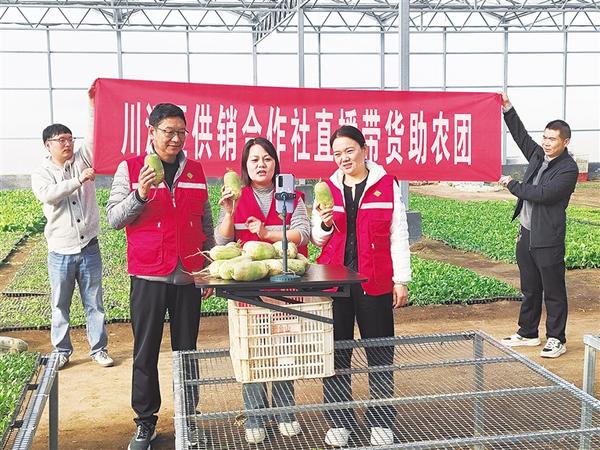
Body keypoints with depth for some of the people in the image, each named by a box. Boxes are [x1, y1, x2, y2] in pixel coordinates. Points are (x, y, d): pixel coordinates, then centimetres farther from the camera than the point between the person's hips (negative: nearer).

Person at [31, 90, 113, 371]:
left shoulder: (82, 161, 6)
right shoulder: (40, 175, 1)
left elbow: (94, 138, -8)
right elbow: (48, 194, -20)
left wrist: (92, 105, -18)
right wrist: (79, 180, -26)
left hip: (89, 249, 1)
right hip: (60, 252, -1)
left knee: (94, 303, 7)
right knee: (60, 305, 9)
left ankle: (98, 349, 17)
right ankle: (62, 351, 22)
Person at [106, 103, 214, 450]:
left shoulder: (195, 171, 10)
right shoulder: (130, 168, 1)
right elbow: (114, 218, -2)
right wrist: (140, 194, -19)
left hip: (188, 275, 2)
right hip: (148, 276, -2)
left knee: (187, 350, 8)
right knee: (146, 352, 5)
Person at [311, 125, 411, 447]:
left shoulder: (387, 185, 2)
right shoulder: (327, 188, 9)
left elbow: (398, 236, 2)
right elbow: (319, 240, 13)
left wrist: (401, 280, 0)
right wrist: (324, 224, -9)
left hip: (375, 283, -2)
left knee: (380, 354, 3)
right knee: (335, 354, 5)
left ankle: (381, 423, 16)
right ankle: (339, 422, 18)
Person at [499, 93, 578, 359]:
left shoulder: (568, 169, -13)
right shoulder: (538, 156, 9)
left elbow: (543, 194, -22)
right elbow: (521, 136, 20)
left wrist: (512, 184, -11)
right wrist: (507, 109, 12)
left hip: (547, 239, -8)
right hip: (527, 234, 8)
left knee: (553, 292, 3)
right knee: (529, 289, 17)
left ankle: (556, 340, 13)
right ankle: (528, 333, 29)